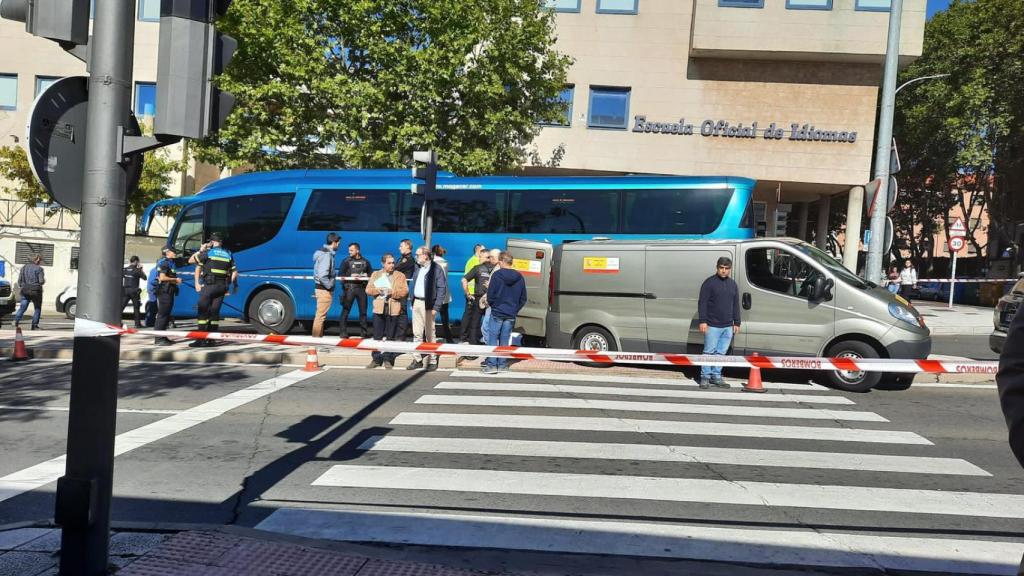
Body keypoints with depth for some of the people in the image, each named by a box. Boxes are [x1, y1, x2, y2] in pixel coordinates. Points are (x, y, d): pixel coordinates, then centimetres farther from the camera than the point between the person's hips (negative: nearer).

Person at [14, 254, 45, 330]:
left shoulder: (24, 267, 7)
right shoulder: (39, 268, -9)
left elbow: (19, 280, 7)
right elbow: (41, 281, -13)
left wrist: (21, 287, 19)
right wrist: (44, 280, 8)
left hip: (25, 290, 4)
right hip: (35, 291, -4)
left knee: (22, 307, 6)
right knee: (37, 309, 8)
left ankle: (16, 320, -16)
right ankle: (34, 325, 5)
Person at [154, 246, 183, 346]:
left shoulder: (170, 263, 20)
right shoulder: (164, 263, -10)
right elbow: (162, 277, -19)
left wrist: (176, 281, 10)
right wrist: (175, 279, -10)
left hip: (169, 292, 10)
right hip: (164, 292, -10)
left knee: (166, 315, 12)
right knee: (162, 315, -9)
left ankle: (163, 337, 18)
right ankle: (159, 339, -8)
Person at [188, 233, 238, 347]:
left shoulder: (207, 253, -3)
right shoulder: (228, 255, 12)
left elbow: (191, 260, 5)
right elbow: (235, 272, 13)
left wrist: (201, 250, 15)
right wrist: (228, 286, 17)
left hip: (209, 286, -5)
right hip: (222, 287, 5)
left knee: (203, 312, -1)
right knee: (215, 312, 7)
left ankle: (201, 340, -5)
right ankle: (211, 340, 7)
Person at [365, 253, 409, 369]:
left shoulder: (400, 276, 5)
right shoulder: (375, 275, 13)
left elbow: (404, 291, -5)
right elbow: (368, 289, 7)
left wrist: (392, 292, -16)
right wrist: (378, 290, -12)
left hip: (393, 309, -2)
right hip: (379, 308, 2)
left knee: (391, 336, 3)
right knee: (377, 335, 4)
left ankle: (388, 359, 12)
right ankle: (377, 359, 13)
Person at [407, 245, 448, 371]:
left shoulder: (436, 269, -10)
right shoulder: (418, 268, 13)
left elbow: (442, 288, -12)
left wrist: (436, 307, -16)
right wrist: (411, 300, 8)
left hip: (428, 304, -7)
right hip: (416, 303, 7)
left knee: (429, 334, 1)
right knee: (417, 333, 9)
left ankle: (432, 361, 10)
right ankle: (417, 360, 17)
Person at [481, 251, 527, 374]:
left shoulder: (497, 275, -11)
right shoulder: (519, 277, 4)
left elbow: (490, 296, -10)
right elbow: (523, 298, 8)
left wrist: (493, 306, 8)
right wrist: (515, 309, 13)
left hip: (497, 312, -4)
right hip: (511, 314, 4)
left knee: (493, 339, 2)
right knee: (505, 340, 11)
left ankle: (492, 365, -1)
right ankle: (502, 365, 14)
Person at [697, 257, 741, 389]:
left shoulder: (733, 284, 15)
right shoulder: (709, 283, -4)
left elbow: (736, 305, 19)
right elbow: (702, 303, -8)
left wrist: (736, 322, 15)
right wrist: (702, 321, -14)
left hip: (728, 326, 5)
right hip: (712, 325, -5)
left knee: (721, 352, 9)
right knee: (709, 351, -2)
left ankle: (716, 376, 17)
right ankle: (705, 377, 5)